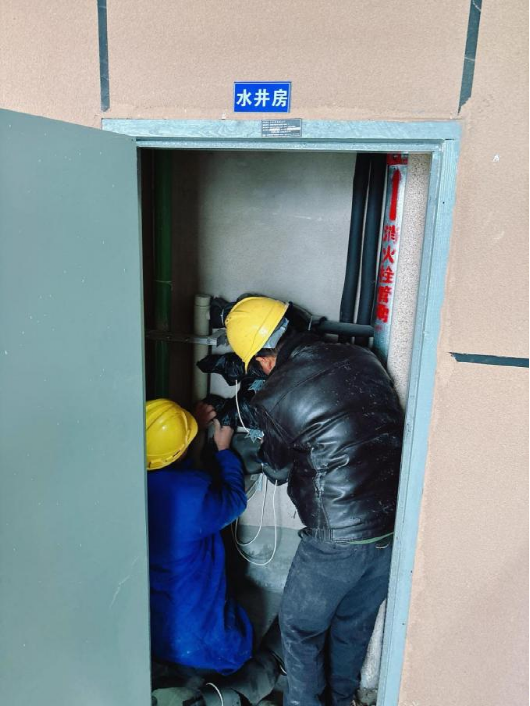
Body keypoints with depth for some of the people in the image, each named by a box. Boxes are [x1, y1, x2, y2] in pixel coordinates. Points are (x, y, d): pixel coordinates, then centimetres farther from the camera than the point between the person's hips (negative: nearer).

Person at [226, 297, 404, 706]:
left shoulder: (275, 399, -15)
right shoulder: (362, 358, -1)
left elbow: (279, 465, 3)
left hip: (339, 539, -6)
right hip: (394, 523, 6)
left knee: (301, 627, 21)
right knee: (355, 624, 28)